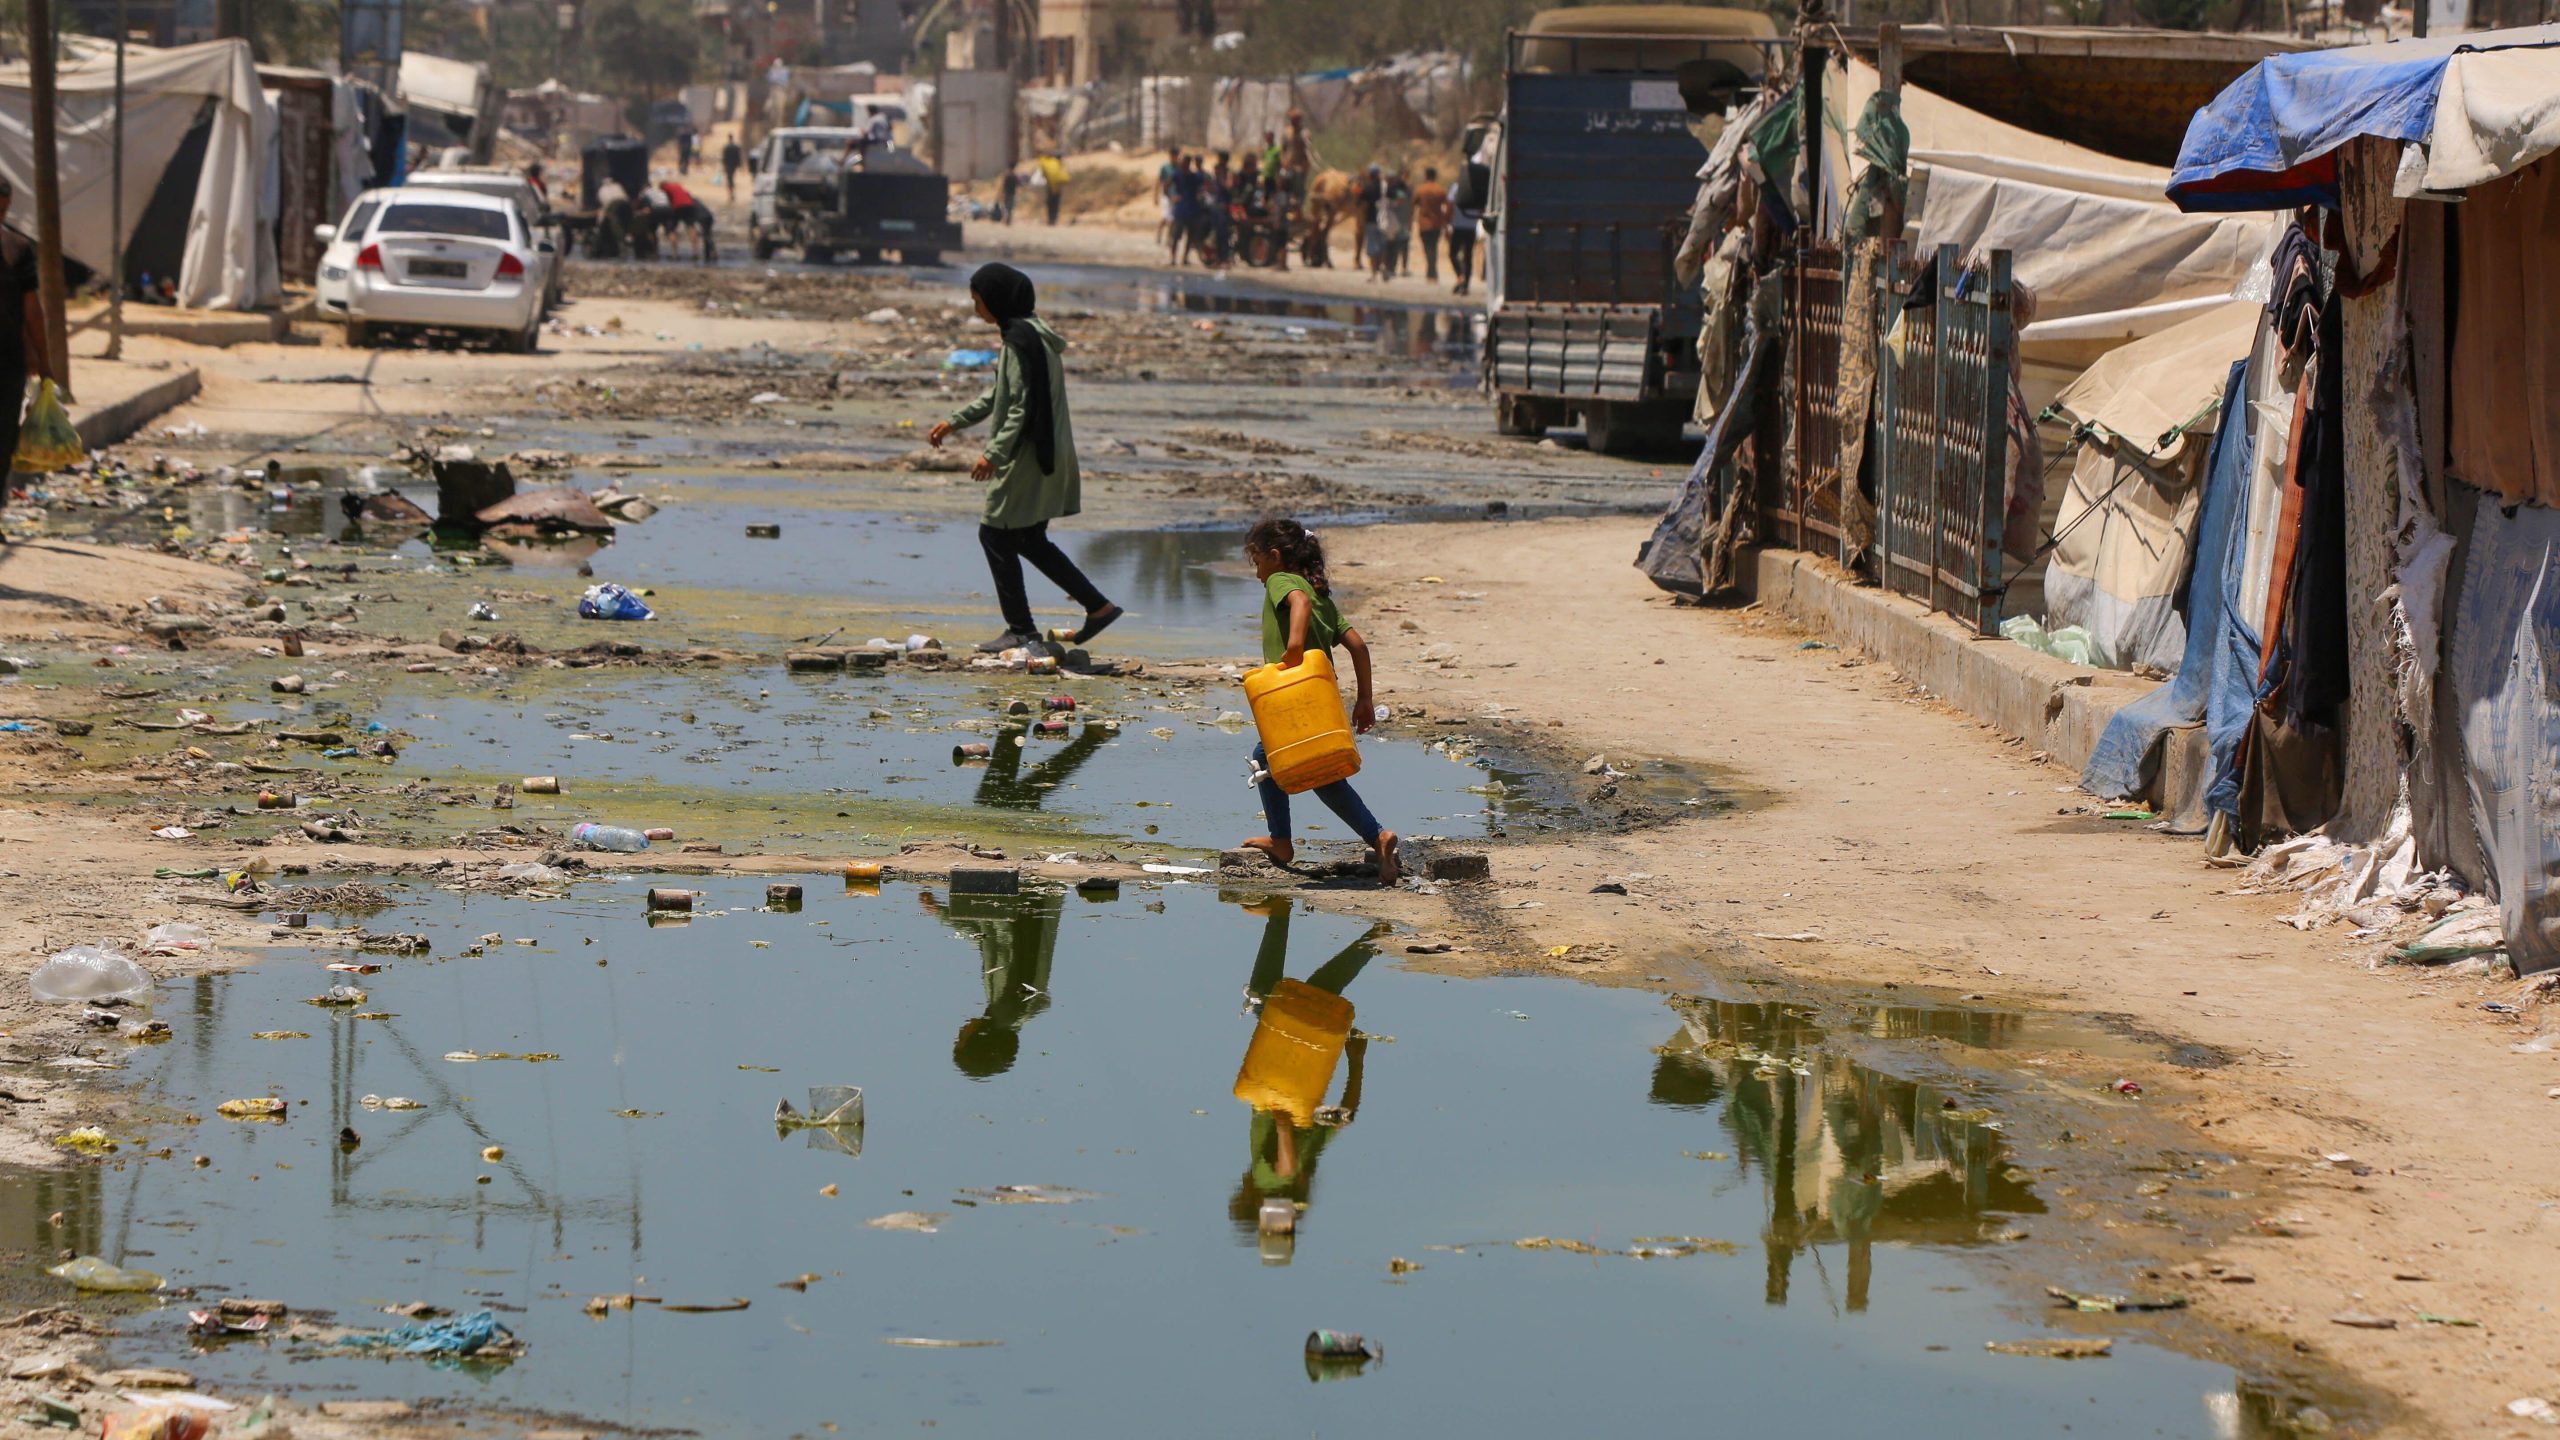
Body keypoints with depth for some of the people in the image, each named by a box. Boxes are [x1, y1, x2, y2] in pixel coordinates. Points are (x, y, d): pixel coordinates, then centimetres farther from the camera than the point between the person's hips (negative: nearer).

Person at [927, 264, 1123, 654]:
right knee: (1030, 540, 16)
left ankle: (1021, 630, 3)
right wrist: (953, 422, 28)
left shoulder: (1020, 339, -17)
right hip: (1047, 456, 10)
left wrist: (994, 453, -24)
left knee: (995, 535, 0)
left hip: (1029, 457, -10)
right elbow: (999, 395, 25)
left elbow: (1023, 406, -22)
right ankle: (1099, 607, 14)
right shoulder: (1032, 333, 15)